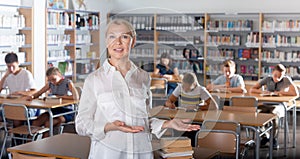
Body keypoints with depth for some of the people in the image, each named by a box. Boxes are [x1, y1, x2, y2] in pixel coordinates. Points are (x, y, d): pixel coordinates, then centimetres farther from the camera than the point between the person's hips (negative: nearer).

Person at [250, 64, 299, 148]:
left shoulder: (286, 80, -5)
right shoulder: (267, 79, 1)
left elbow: (296, 93, -18)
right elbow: (251, 90, 1)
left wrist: (280, 92, -14)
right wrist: (262, 91, -18)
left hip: (279, 105, -2)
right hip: (266, 105, 2)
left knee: (274, 113, -37)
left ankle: (274, 138, -15)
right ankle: (264, 136, -5)